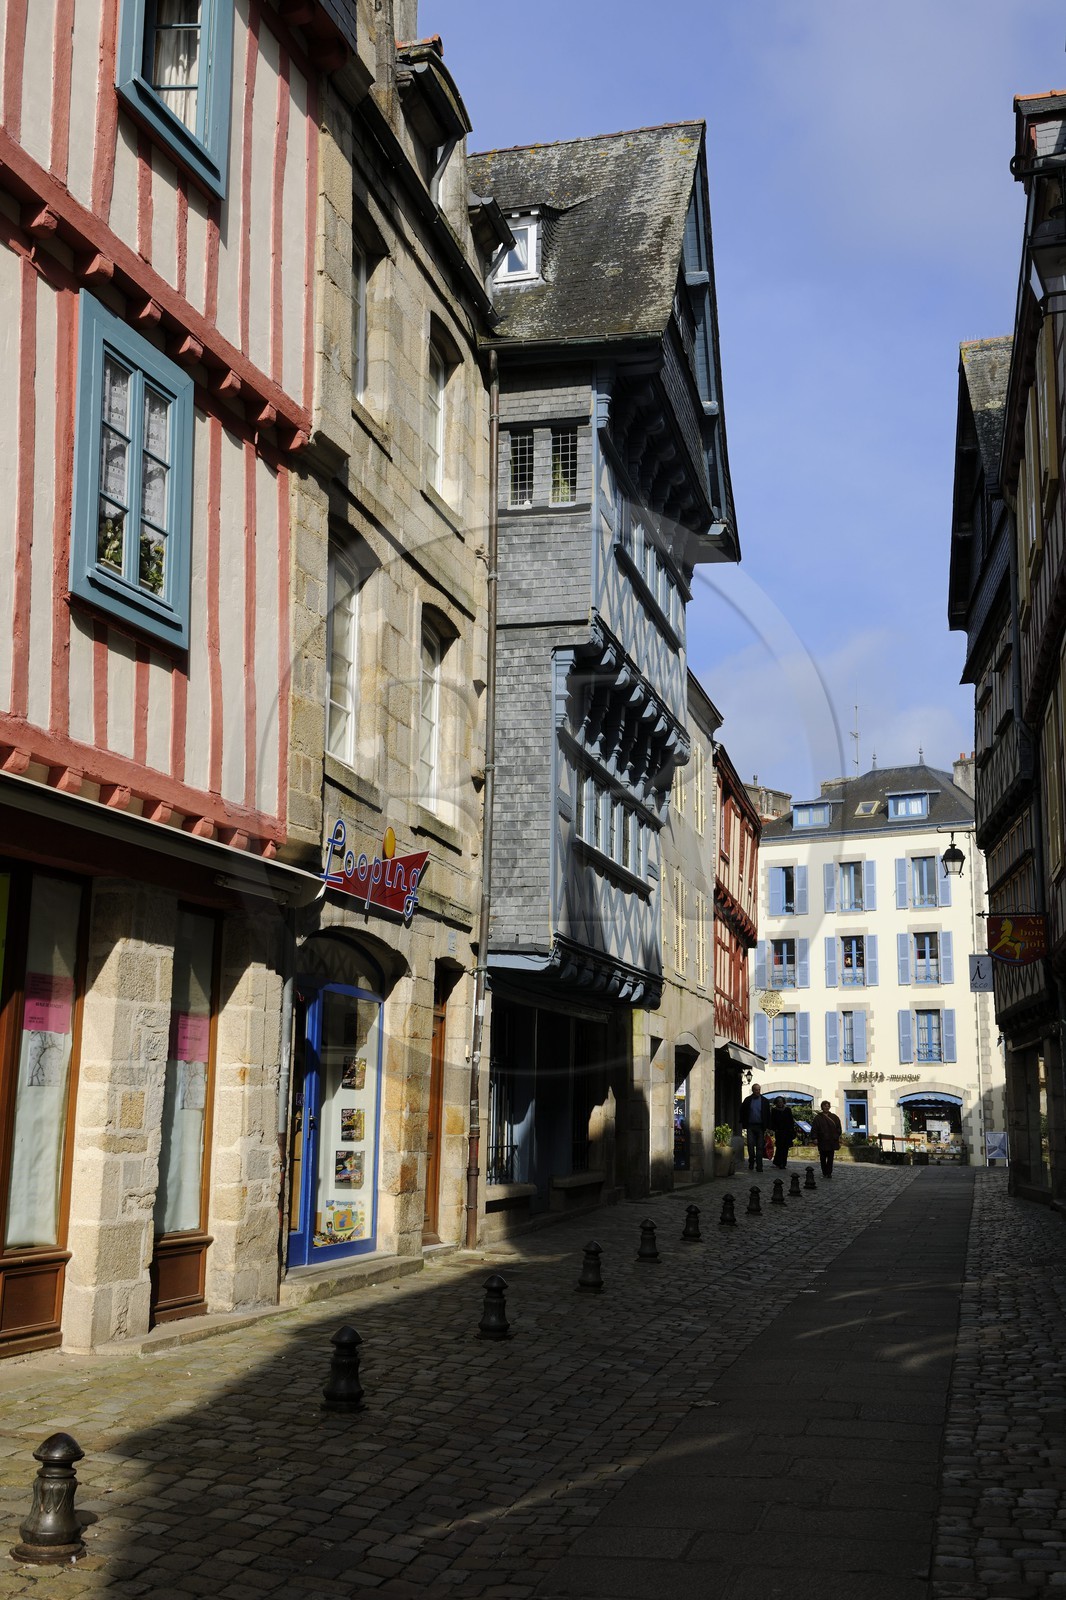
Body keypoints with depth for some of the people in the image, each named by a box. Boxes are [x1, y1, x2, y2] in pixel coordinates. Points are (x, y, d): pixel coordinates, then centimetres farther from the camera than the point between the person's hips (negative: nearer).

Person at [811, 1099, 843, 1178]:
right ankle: (824, 1173, 11)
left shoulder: (834, 1117, 8)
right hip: (822, 1141, -1)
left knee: (830, 1158, 0)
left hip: (832, 1141, 1)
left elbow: (838, 1128, 11)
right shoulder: (818, 1118, 1)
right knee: (823, 1158, 3)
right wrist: (815, 1138, -9)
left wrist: (838, 1137, 2)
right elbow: (814, 1129, -1)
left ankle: (829, 1172, 2)